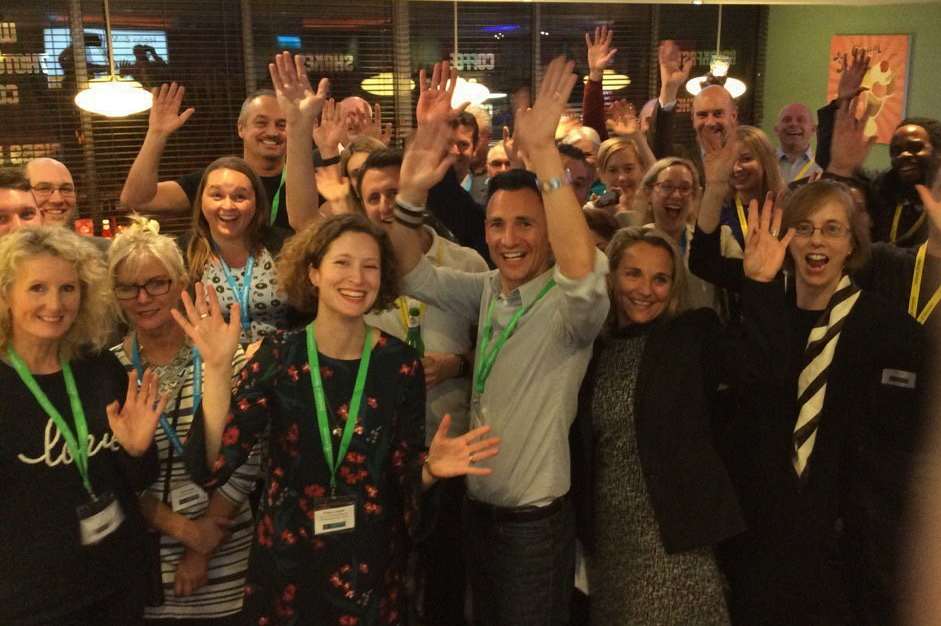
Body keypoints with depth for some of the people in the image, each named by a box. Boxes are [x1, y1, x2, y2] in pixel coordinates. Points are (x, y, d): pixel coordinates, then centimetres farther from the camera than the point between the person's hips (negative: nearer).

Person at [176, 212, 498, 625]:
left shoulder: (400, 364, -8)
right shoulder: (279, 355, -10)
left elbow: (404, 476, -3)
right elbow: (214, 466, -17)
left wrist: (431, 469, -24)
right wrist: (217, 368, -27)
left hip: (370, 565, 1)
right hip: (286, 562, 0)